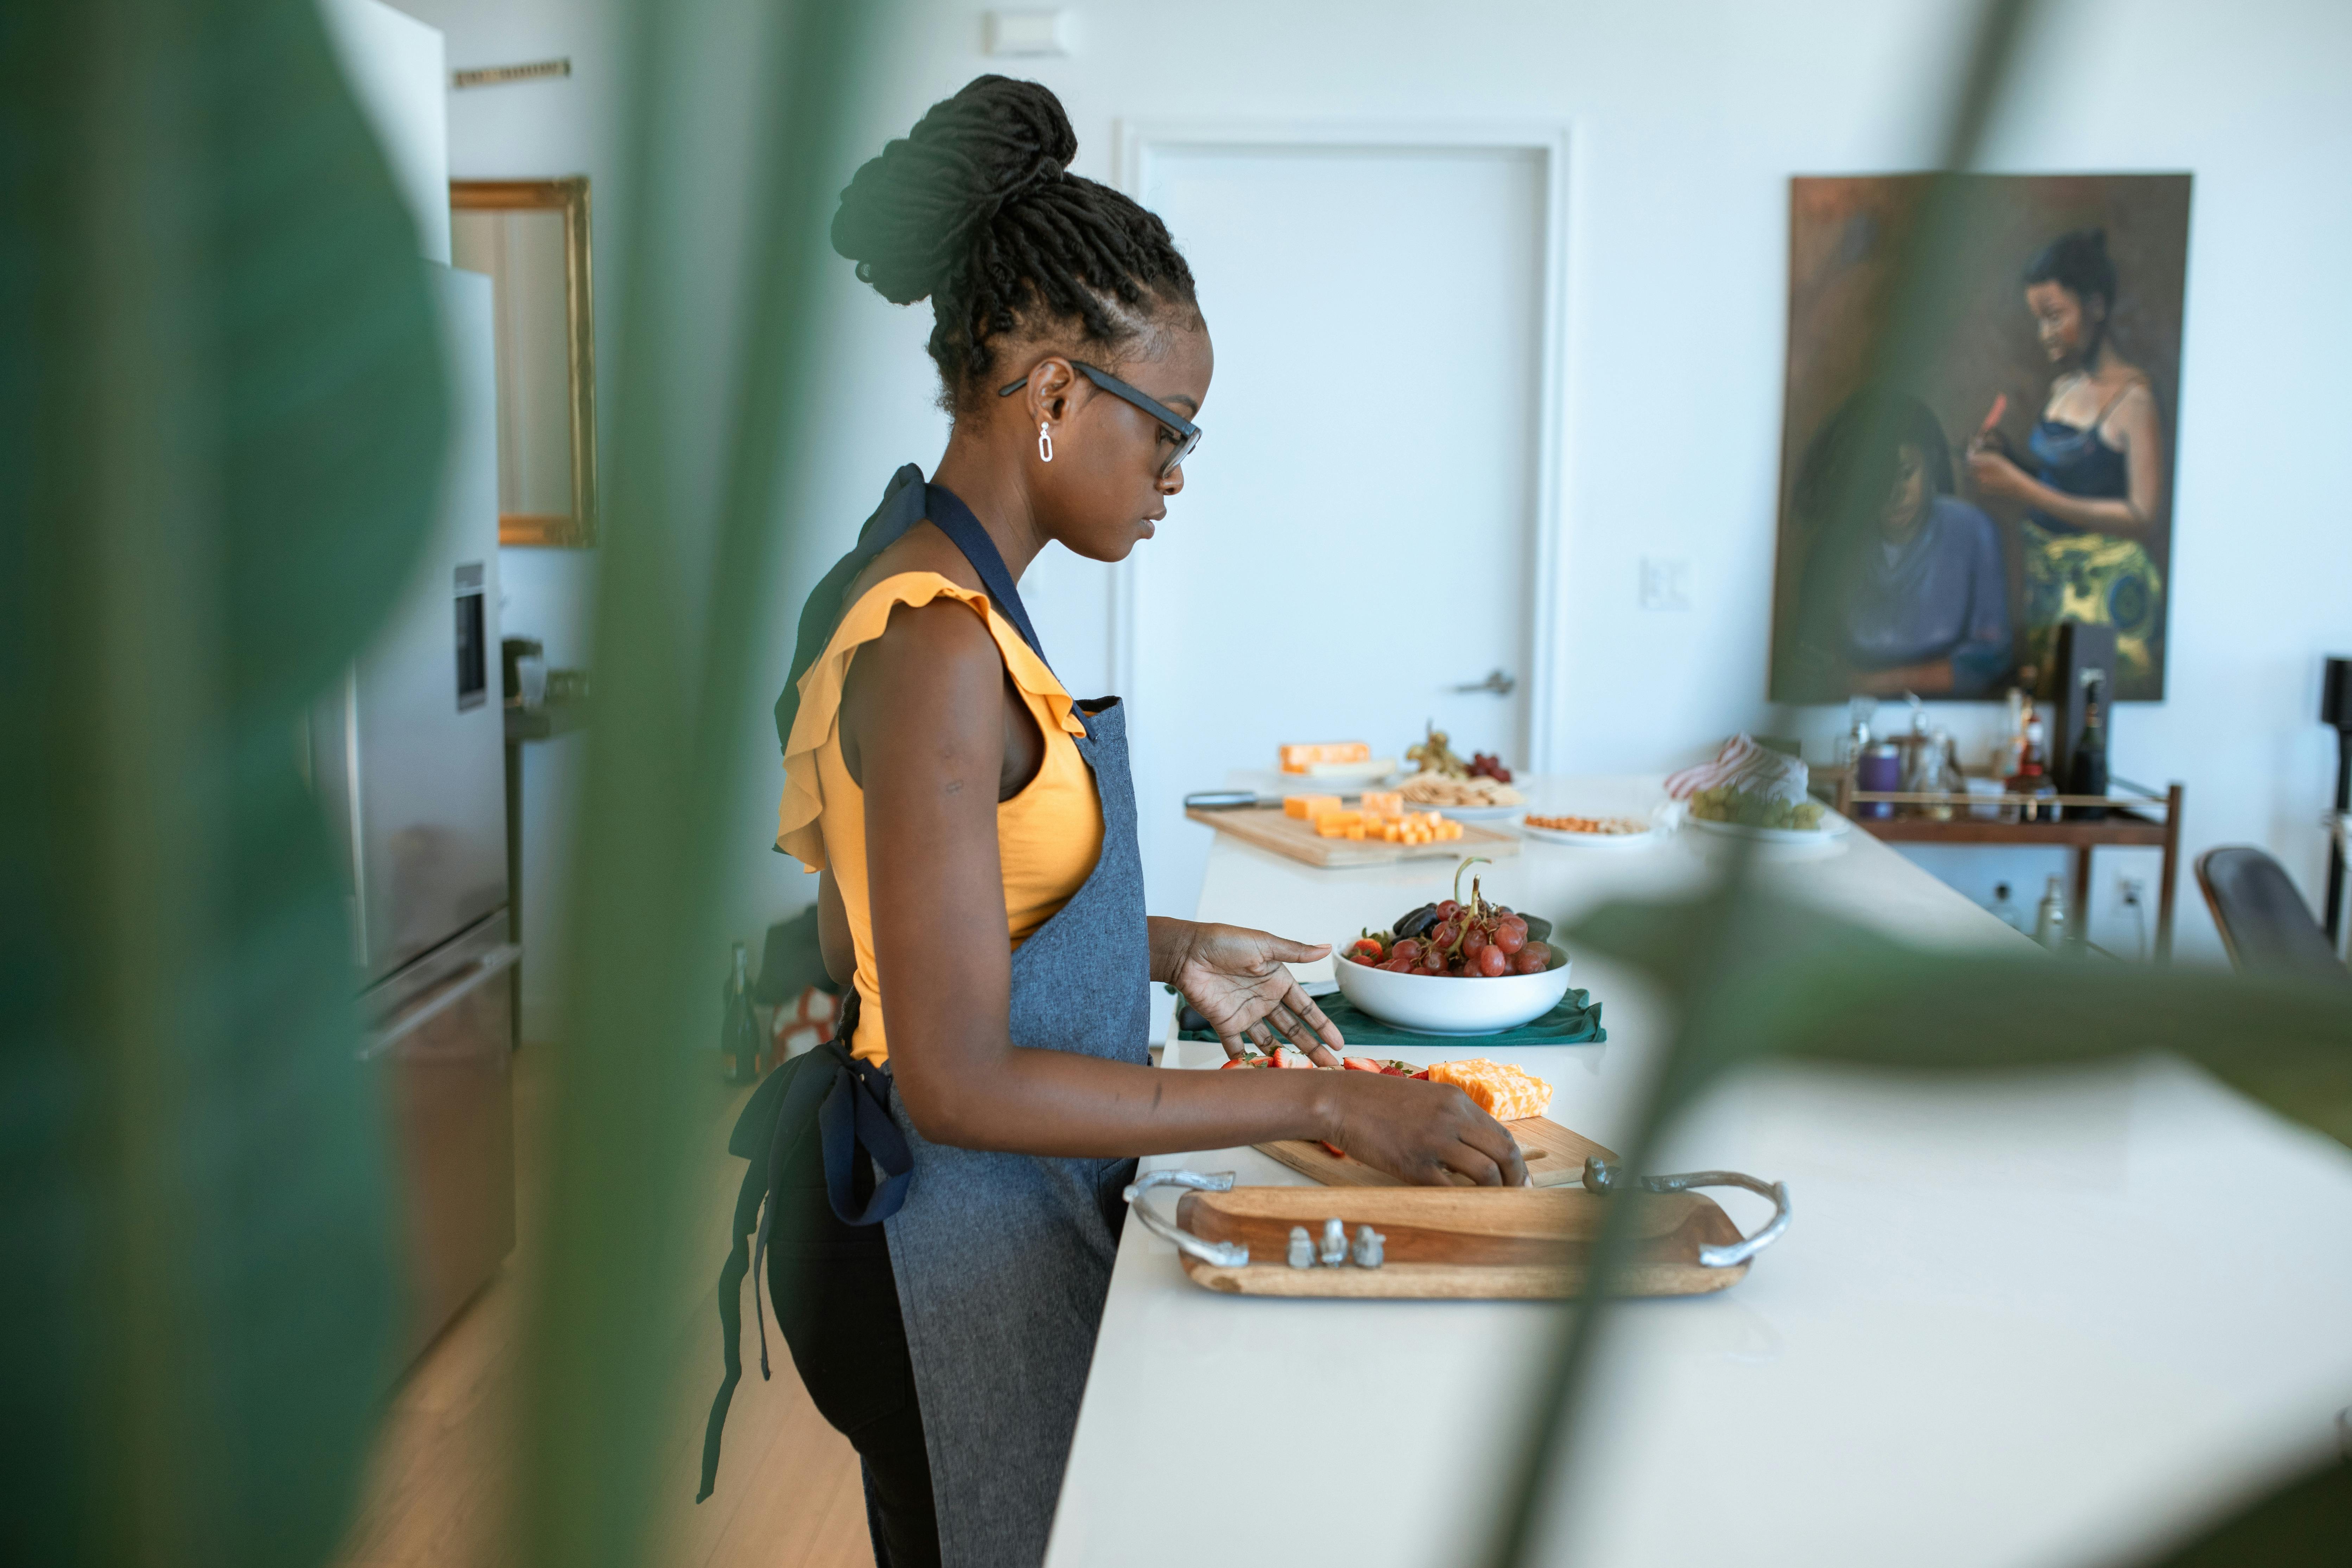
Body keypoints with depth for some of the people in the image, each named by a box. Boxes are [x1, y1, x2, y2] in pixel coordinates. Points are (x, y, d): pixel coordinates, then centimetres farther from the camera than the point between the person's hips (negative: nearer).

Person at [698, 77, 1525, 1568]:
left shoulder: (948, 602, 5)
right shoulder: (938, 646, -25)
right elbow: (959, 1082, -27)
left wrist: (1167, 951, 9)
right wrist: (1326, 1104, -23)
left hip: (1014, 1204, 9)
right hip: (955, 1237, -9)